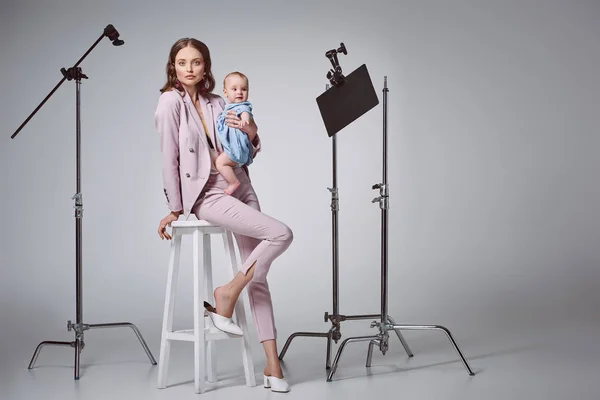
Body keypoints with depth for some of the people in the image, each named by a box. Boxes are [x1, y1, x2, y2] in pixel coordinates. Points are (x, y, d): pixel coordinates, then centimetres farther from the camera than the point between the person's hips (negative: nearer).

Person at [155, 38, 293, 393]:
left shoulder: (217, 103, 12)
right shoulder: (171, 101, -4)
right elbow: (170, 156, -5)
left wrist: (252, 133, -4)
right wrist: (175, 209, -5)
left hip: (240, 188, 6)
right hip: (207, 195, -6)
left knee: (258, 274, 1)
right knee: (281, 234, -21)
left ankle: (273, 362, 4)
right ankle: (227, 295, -4)